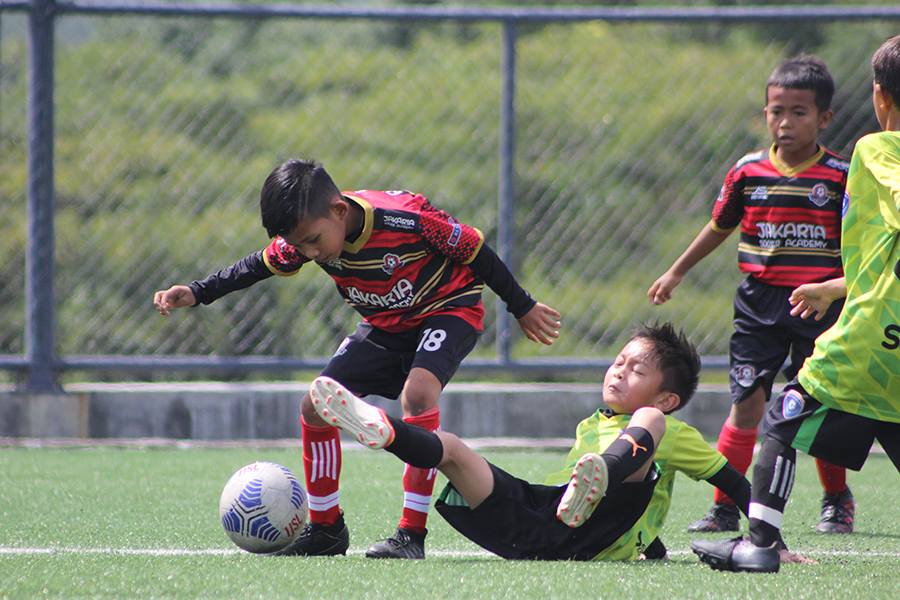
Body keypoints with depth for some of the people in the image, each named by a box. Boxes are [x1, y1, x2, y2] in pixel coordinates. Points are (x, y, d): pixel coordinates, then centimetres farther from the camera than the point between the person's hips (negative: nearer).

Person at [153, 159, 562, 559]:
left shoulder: (406, 219, -34)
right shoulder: (308, 234, -17)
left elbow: (474, 251, -19)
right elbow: (263, 266, 4)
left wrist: (522, 308, -7)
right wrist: (197, 294, -5)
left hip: (449, 309, -7)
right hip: (385, 325, 7)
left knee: (417, 392, -34)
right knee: (315, 407, -3)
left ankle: (413, 533, -30)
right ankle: (326, 528, 15)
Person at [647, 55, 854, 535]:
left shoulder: (839, 177, -4)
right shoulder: (747, 172, 2)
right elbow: (720, 227, 18)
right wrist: (676, 273, 24)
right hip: (759, 305, 1)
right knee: (747, 404, -5)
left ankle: (837, 502, 23)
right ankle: (724, 507, 1)